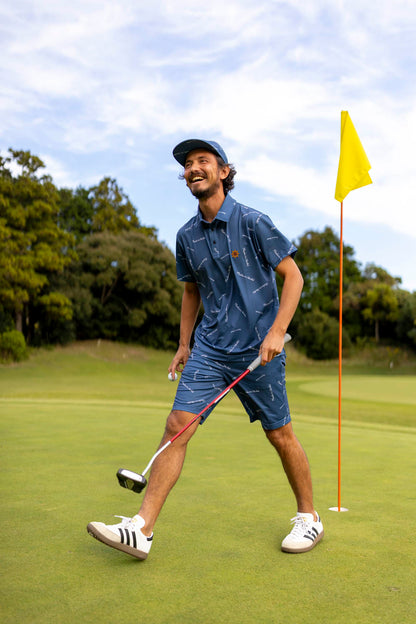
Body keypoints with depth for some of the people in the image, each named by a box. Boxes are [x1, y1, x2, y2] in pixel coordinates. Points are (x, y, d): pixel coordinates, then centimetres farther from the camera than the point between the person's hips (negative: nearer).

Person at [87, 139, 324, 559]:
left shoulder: (252, 222, -7)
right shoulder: (186, 236, 9)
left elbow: (293, 276, -5)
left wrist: (277, 331, -15)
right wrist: (183, 344, 17)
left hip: (258, 348, -4)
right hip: (208, 349, 4)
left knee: (280, 435, 5)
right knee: (177, 426, -6)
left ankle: (309, 518, 27)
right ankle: (141, 529, -2)